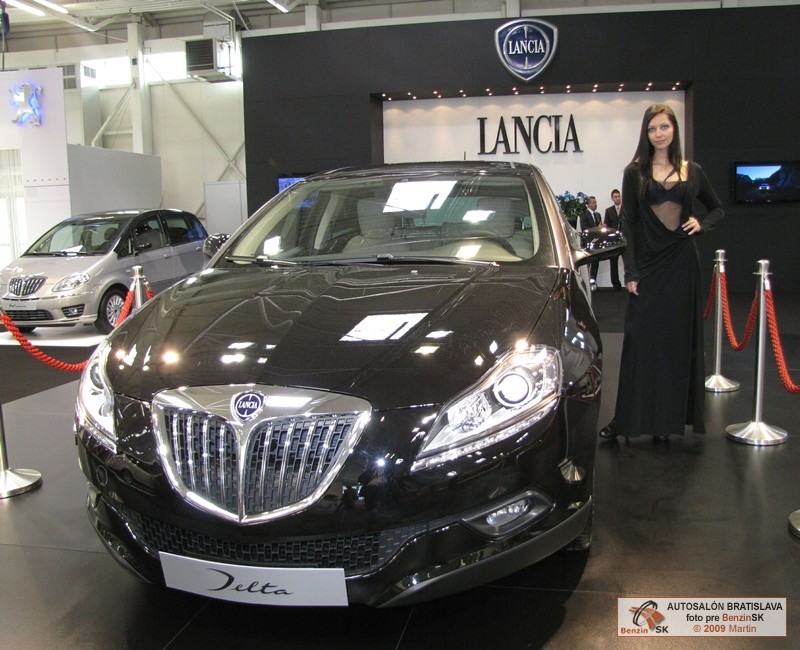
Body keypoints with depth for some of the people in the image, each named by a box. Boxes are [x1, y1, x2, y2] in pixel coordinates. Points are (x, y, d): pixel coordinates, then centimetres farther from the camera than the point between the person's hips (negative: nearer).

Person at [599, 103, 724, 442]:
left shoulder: (692, 171, 8)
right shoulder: (635, 172, 3)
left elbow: (717, 208, 21)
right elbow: (627, 223, -1)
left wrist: (701, 224, -2)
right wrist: (630, 271, -8)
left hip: (682, 263, 2)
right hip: (647, 263, -2)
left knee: (678, 339, 4)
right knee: (640, 340, -2)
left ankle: (667, 419, 14)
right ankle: (627, 417, 5)